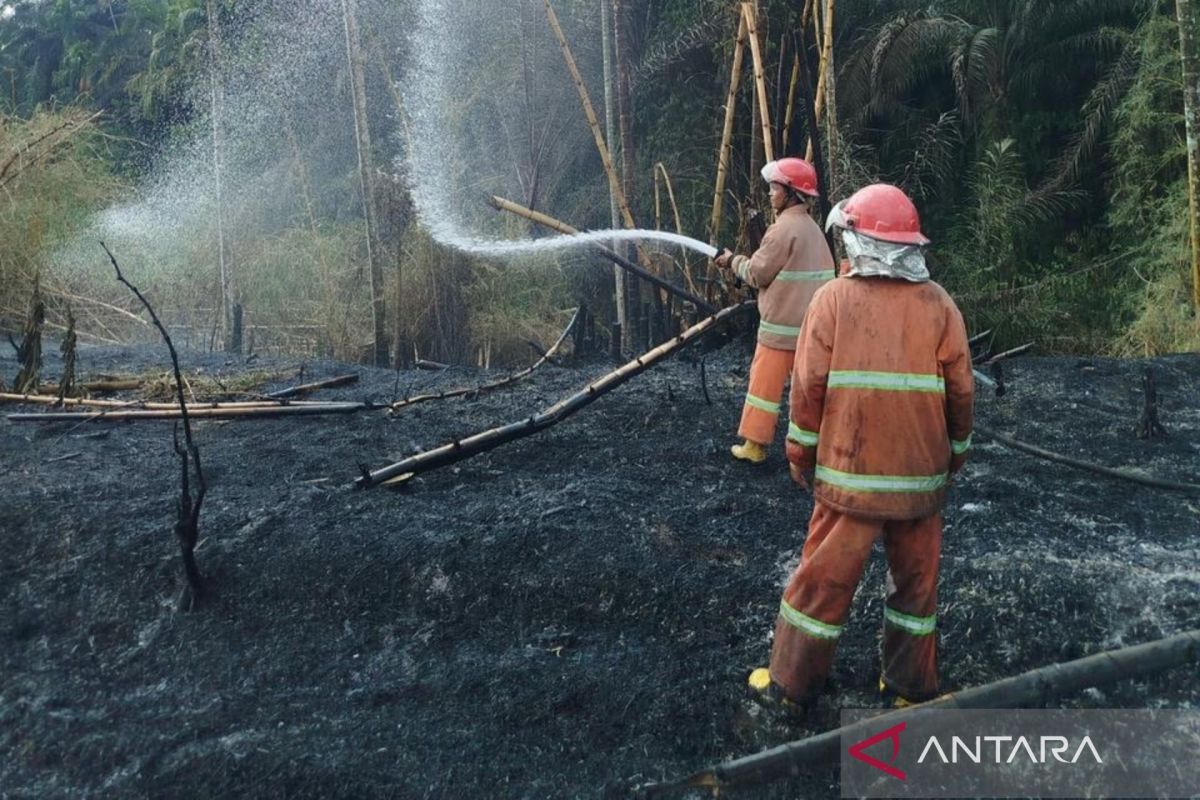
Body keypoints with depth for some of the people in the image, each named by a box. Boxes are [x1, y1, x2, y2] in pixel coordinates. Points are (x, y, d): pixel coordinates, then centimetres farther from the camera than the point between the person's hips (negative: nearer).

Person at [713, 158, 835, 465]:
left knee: (765, 383, 1)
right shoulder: (812, 227, 13)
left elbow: (757, 274, -11)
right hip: (810, 324, 8)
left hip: (782, 326, -8)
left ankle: (755, 445, 8)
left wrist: (733, 261, 4)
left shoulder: (784, 227, -15)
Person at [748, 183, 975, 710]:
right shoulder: (939, 305, -1)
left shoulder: (833, 299, -7)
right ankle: (912, 686, 30)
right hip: (922, 476, 3)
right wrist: (955, 456, 16)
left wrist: (801, 456, 4)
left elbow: (809, 387, -8)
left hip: (850, 473, -2)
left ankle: (791, 683, 21)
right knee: (916, 581, 17)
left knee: (823, 580, 8)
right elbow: (960, 392, 1)